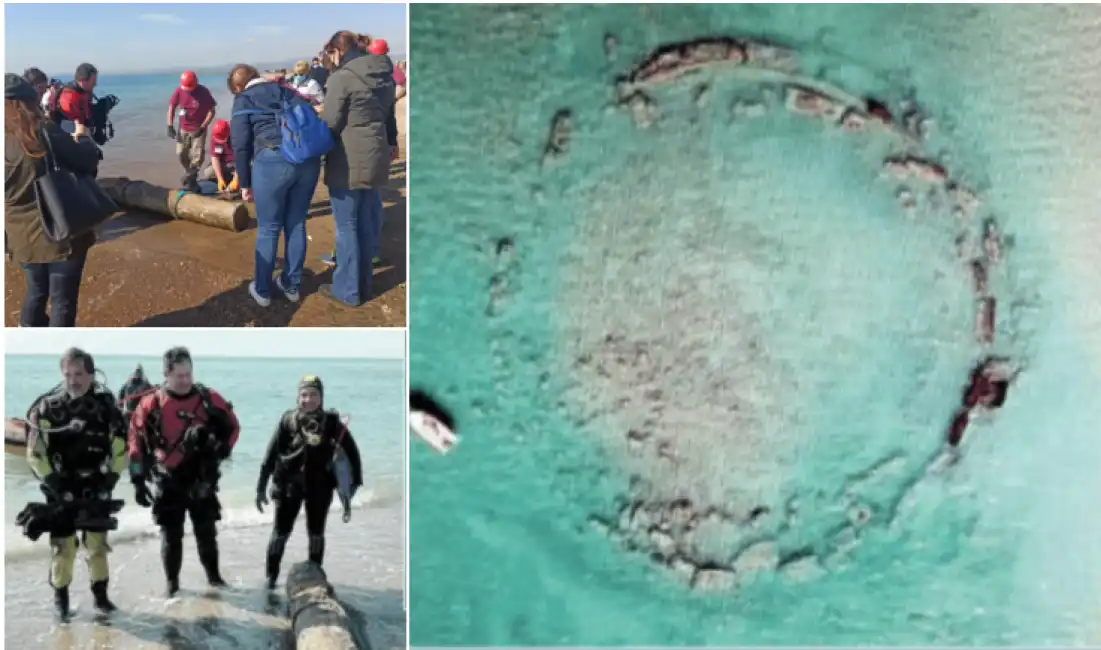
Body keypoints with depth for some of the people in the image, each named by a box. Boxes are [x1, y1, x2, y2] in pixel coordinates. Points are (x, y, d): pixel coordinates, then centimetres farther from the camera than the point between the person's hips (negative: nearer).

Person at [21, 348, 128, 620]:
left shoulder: (106, 404, -7)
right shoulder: (48, 406, -12)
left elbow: (120, 447, 1)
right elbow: (35, 452, -9)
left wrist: (110, 481, -4)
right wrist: (54, 484, -12)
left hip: (95, 487, 2)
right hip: (61, 487, -2)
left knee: (98, 542, 7)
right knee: (63, 545, 0)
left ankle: (100, 594, 19)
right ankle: (60, 597, 15)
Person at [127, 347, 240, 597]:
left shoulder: (209, 399, -5)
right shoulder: (150, 404, -8)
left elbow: (232, 426, 8)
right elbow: (137, 442, -2)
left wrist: (221, 450, -7)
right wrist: (138, 480, -3)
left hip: (202, 481, 1)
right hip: (167, 482, -1)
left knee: (207, 532, 11)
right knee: (171, 535, 9)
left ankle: (214, 576, 26)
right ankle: (172, 583, 21)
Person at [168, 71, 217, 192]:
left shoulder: (203, 92, -18)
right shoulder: (179, 91, -11)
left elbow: (211, 111, -13)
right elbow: (171, 107, 0)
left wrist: (202, 128, -18)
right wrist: (170, 126, -8)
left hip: (198, 129, -3)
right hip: (183, 129, 3)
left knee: (197, 154, -11)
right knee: (181, 153, 6)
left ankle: (190, 180, -2)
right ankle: (189, 174, 29)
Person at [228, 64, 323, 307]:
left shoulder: (242, 100, 12)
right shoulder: (285, 90, 24)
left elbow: (241, 145, 4)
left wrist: (245, 183, 11)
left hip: (273, 160, -4)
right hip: (309, 158, 4)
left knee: (268, 229, 9)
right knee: (296, 224, 17)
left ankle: (262, 290, 20)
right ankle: (291, 285, 28)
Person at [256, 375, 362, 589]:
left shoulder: (332, 422, -8)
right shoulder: (288, 420, -8)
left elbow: (352, 451, -1)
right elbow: (271, 454, -4)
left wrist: (355, 482, -4)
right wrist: (261, 488, -4)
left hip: (319, 485, 0)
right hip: (289, 484, 0)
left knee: (316, 533, 11)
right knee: (281, 532, 6)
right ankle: (271, 576, 21)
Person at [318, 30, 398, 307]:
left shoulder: (341, 78, -16)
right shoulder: (384, 74, 7)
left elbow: (330, 124, -15)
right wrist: (391, 141, 35)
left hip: (348, 163, -7)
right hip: (376, 158, 7)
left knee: (347, 226, 2)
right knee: (368, 223, 15)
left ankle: (347, 290, 10)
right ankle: (364, 283, 26)